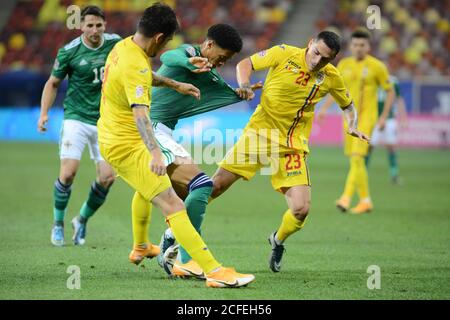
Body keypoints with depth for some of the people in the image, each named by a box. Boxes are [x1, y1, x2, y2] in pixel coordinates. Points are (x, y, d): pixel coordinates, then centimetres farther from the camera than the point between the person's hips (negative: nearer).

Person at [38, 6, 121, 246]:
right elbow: (53, 83, 3)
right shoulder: (69, 52, -9)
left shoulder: (116, 44, -1)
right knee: (68, 173, -14)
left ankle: (82, 221, 18)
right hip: (76, 118, -3)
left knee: (107, 177, -4)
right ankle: (58, 224, 7)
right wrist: (44, 113, -8)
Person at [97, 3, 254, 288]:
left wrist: (175, 84, 25)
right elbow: (140, 113, -40)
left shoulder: (123, 47, 4)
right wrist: (155, 153, -51)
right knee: (173, 205, -19)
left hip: (111, 138, 11)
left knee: (146, 188, 38)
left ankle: (141, 247, 57)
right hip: (127, 145, -11)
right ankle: (215, 272, -28)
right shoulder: (135, 67, -26)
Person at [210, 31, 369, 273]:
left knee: (301, 210, -12)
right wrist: (244, 86, -19)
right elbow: (244, 64, 1)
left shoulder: (331, 77, 0)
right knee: (216, 185, -8)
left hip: (293, 145, 1)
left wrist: (352, 126, -3)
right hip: (259, 132, -1)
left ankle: (278, 241, 22)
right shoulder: (285, 54, -8)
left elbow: (348, 106, 17)